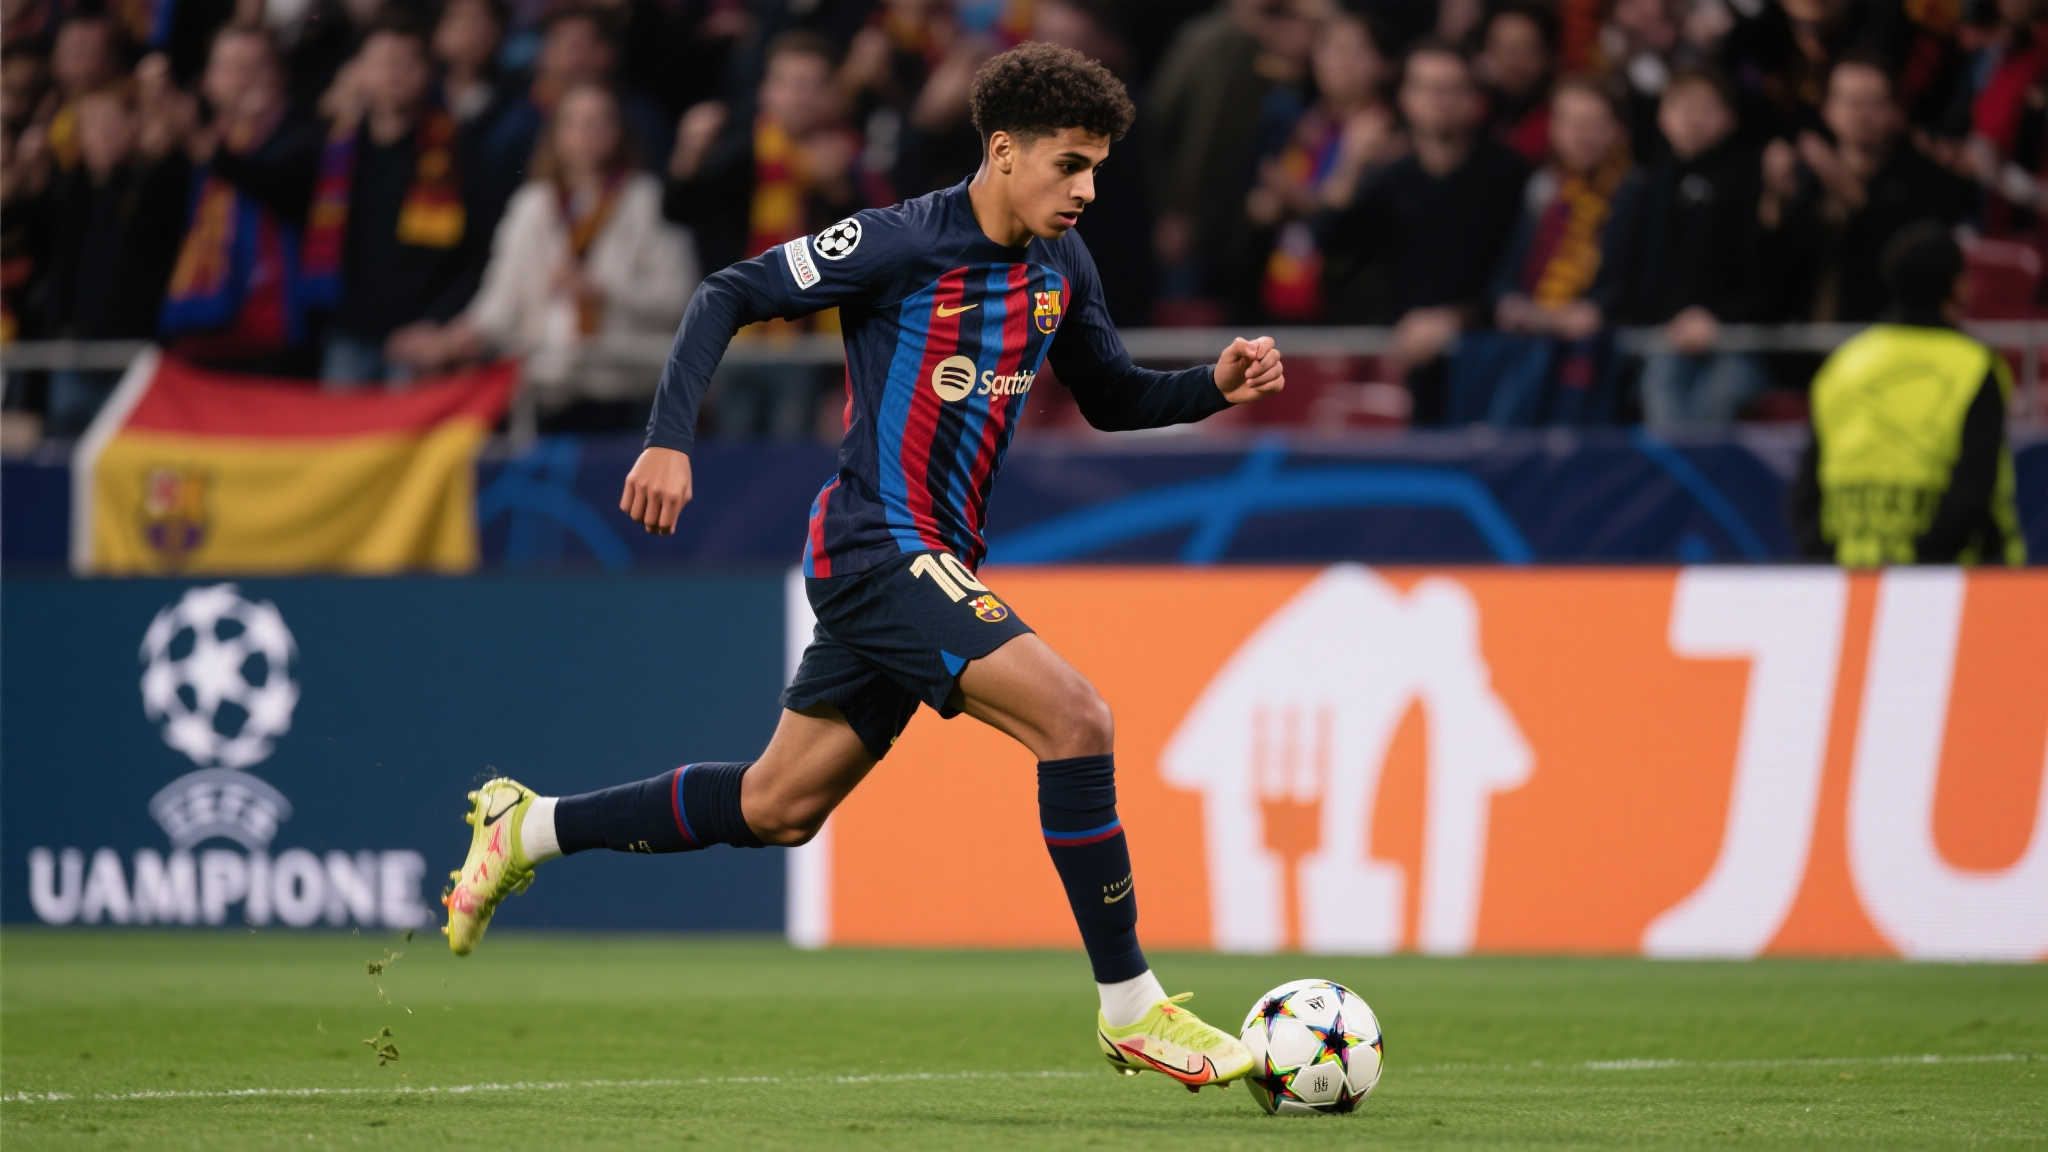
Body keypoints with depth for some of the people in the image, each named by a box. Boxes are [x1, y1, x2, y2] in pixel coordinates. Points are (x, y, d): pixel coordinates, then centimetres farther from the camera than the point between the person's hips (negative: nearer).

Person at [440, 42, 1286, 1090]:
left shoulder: (1060, 266, 9)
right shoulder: (901, 244, -14)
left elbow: (1110, 397, 21)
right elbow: (729, 295, -10)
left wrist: (1214, 387, 2)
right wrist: (670, 439, -18)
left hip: (936, 562, 9)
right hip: (879, 544, -9)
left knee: (777, 809, 15)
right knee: (1075, 719, -21)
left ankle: (530, 829, 30)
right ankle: (1130, 1010, -15)